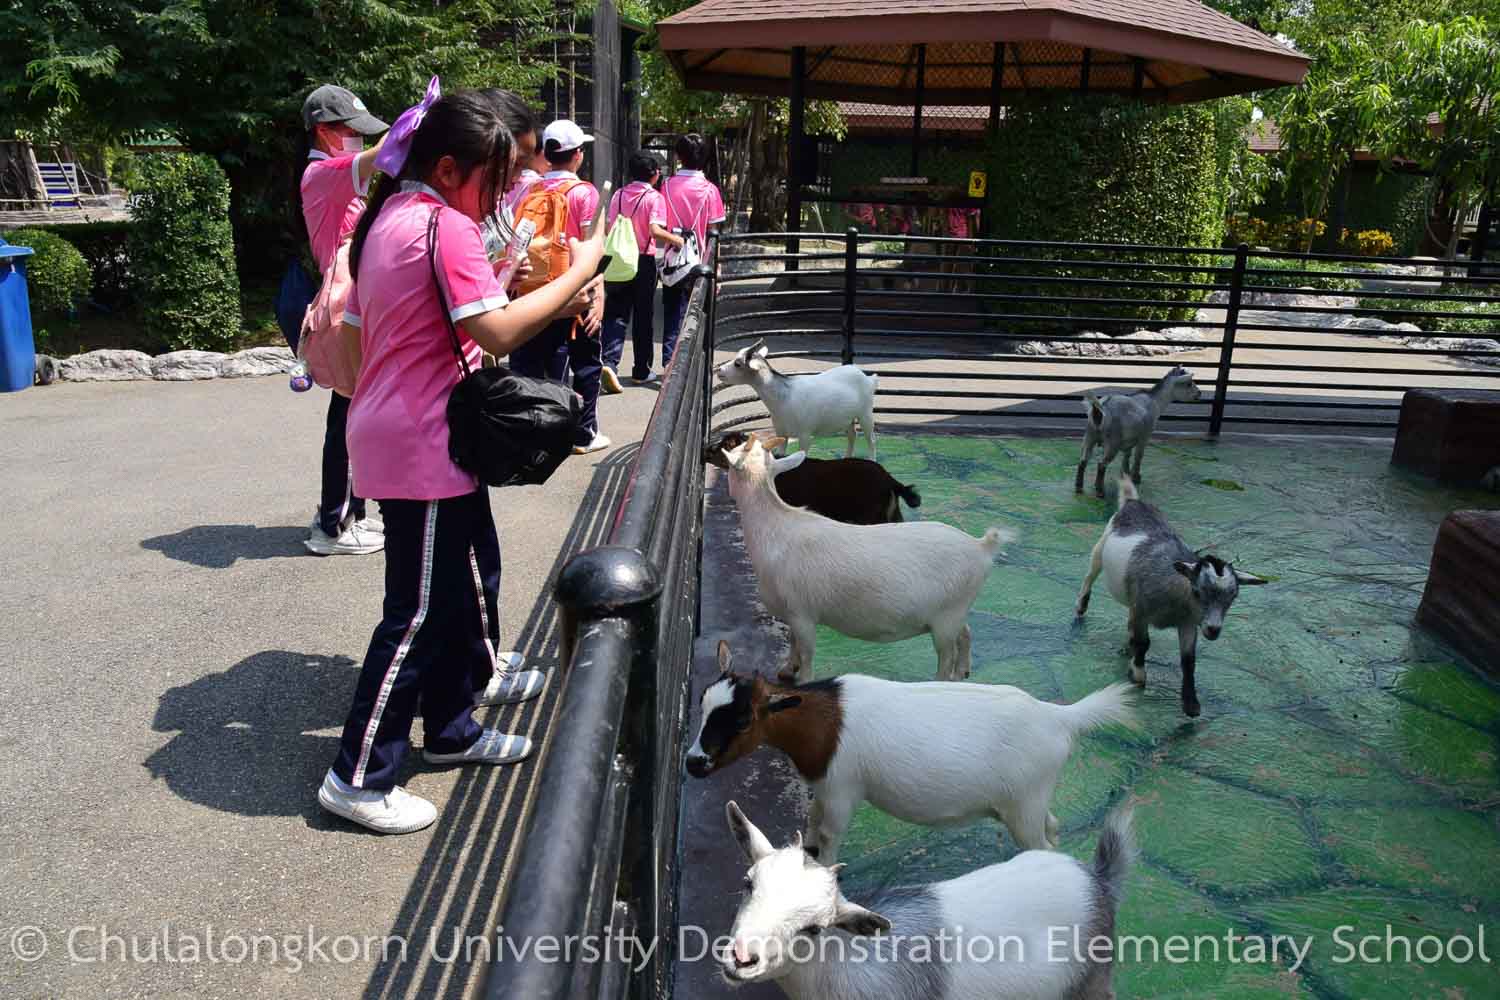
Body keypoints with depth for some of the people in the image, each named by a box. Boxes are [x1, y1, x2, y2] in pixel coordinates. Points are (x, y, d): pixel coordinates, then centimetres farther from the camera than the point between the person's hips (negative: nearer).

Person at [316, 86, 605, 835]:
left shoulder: (387, 219, 14)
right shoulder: (447, 226, -16)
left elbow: (351, 336, 16)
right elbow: (499, 332, -24)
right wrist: (578, 273, -15)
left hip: (392, 431, 10)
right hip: (423, 445, -10)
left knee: (469, 572, 20)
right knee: (419, 607, -2)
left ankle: (451, 725, 34)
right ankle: (358, 777, 9)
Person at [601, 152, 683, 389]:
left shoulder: (618, 195, 5)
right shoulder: (654, 197, -9)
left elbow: (608, 228, 7)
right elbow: (655, 230, -22)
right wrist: (678, 241, -14)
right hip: (643, 261, -3)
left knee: (616, 314, 4)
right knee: (643, 316, 8)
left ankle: (609, 361, -17)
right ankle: (641, 371, 16)